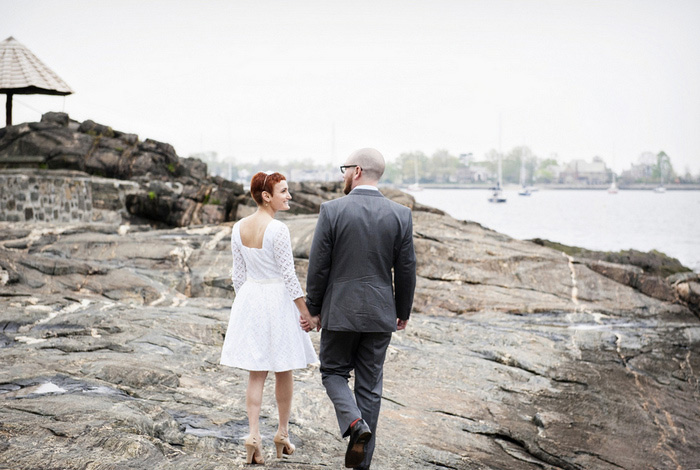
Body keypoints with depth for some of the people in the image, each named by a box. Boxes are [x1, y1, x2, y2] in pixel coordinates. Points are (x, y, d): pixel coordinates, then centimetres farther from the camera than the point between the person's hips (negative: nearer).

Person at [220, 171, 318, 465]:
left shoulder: (238, 228, 2)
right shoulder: (278, 230, -18)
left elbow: (238, 274, 8)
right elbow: (288, 275, -16)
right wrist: (304, 310, -8)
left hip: (249, 298, 5)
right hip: (278, 300, -5)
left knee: (256, 373, 8)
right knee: (283, 371, 12)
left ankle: (254, 435, -4)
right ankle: (282, 434, 23)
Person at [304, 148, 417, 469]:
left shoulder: (332, 210, -10)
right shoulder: (400, 215, -3)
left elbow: (319, 267, -8)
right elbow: (406, 270, 1)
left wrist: (313, 309, 4)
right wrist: (403, 311, 15)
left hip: (340, 311, -2)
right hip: (380, 313, 3)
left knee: (334, 372, 16)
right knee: (370, 385, 11)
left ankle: (354, 423, -10)